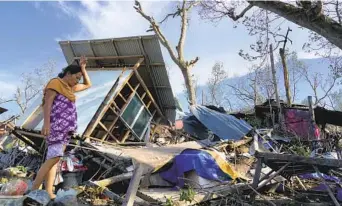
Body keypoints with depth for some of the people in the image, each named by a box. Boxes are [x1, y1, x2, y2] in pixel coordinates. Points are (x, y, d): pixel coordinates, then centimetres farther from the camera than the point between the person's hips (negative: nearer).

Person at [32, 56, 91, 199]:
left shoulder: (70, 88, 22)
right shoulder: (55, 83, -2)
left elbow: (88, 85, 32)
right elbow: (47, 102, -12)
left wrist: (83, 68, 23)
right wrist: (46, 123, -22)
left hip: (66, 128, 8)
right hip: (56, 126, -8)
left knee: (55, 158, 1)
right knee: (54, 157, -17)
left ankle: (48, 192, -1)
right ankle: (33, 191, -12)